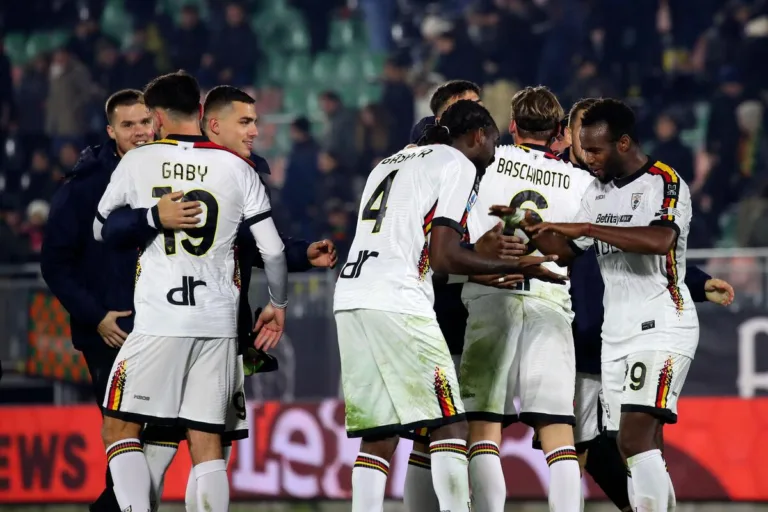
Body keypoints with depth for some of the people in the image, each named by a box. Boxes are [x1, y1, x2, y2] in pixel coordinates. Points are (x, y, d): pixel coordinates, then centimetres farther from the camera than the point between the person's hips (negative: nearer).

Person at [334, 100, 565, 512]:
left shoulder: (392, 162, 27)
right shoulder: (458, 165, 2)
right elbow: (444, 258, -8)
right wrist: (515, 267, 1)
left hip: (349, 297, 8)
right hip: (396, 304, -8)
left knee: (378, 434, 8)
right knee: (448, 425, -4)